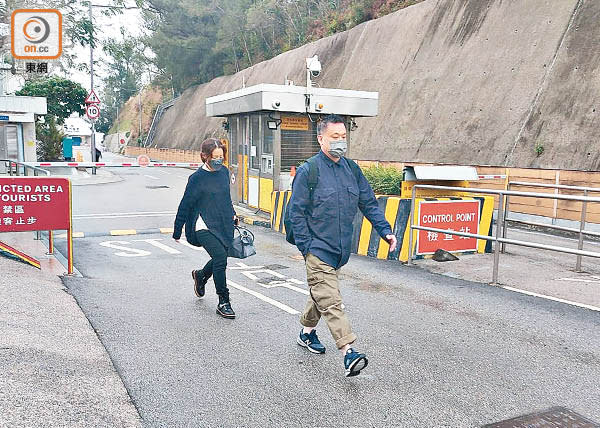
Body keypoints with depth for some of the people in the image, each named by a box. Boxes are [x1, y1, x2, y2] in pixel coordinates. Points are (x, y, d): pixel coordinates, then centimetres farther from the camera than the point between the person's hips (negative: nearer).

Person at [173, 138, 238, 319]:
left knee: (220, 259, 14)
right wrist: (177, 231, -2)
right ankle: (223, 302, -6)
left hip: (223, 225, 7)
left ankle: (200, 276, 48)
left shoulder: (224, 172, 6)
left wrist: (232, 216, 20)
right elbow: (185, 204, -6)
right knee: (220, 257, -18)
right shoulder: (197, 178, -11)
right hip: (205, 227, -6)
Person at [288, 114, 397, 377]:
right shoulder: (309, 171, -11)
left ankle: (307, 332, 40)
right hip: (318, 249, -7)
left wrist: (384, 230, 0)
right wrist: (306, 246, -14)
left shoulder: (352, 169, 7)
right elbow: (296, 211, -10)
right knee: (331, 301, -9)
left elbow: (369, 204, 12)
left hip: (340, 249, 7)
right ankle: (348, 351, -11)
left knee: (322, 294, 21)